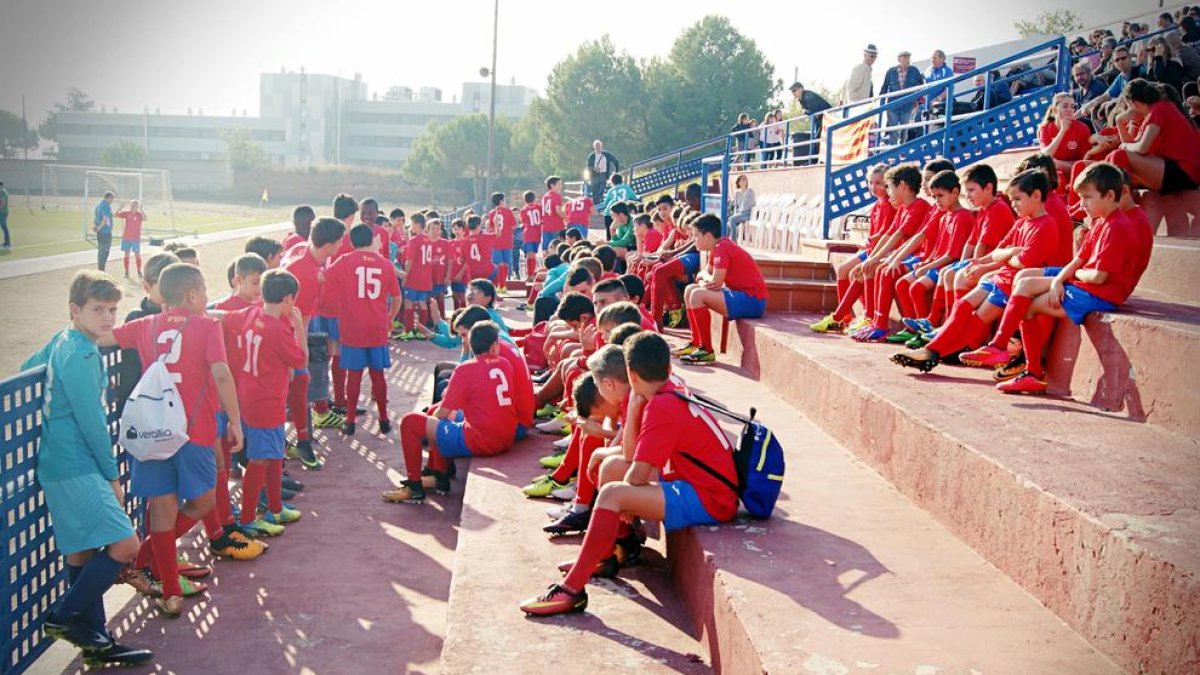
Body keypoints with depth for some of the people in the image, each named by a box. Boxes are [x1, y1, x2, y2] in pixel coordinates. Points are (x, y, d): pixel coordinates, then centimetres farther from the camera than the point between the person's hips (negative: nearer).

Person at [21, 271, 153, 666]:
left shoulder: (62, 341, 10)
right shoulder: (82, 356, -17)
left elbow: (28, 368, 28)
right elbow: (92, 422, -16)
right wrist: (113, 476, -7)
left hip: (62, 467, 10)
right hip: (77, 470, -10)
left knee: (82, 554, 13)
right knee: (125, 547, -14)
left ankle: (95, 641, 21)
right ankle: (64, 616, 0)